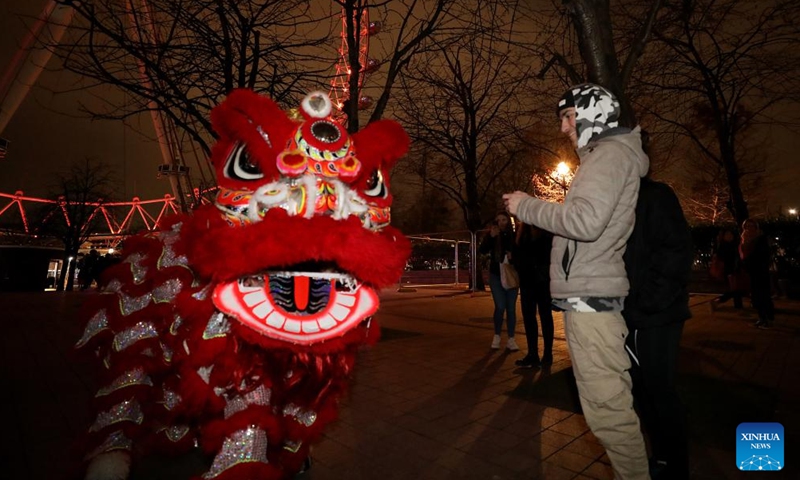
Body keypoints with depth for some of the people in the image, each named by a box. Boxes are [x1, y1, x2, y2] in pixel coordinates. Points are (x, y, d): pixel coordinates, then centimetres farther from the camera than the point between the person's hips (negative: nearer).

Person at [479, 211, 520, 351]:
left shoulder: (514, 236, 1)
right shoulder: (491, 236, 1)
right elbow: (482, 250, -14)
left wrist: (513, 255, -16)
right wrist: (491, 237, -25)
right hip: (496, 275, -1)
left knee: (511, 307, 1)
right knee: (500, 307, -5)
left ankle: (511, 339, 9)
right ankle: (497, 336, 14)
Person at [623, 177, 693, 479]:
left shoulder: (654, 196, -8)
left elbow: (676, 252, -17)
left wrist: (646, 302, -19)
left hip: (656, 317, -7)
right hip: (631, 318, 7)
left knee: (659, 390, 3)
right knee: (641, 387, 15)